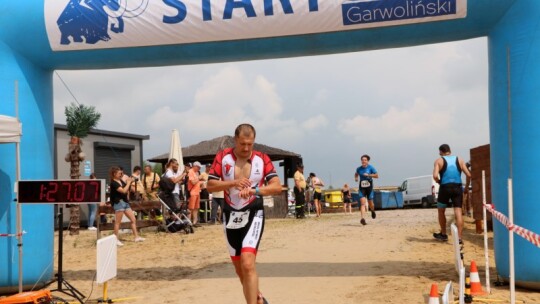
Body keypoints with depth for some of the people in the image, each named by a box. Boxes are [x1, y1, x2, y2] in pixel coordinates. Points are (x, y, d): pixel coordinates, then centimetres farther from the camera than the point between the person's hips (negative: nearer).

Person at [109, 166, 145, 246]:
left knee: (133, 219, 7)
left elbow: (127, 191, 16)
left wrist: (130, 183, 3)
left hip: (125, 202, 9)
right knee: (118, 222, -3)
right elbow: (123, 191, -23)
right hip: (119, 203, -9)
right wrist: (129, 182, -13)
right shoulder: (113, 183, -13)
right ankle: (116, 239, 4)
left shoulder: (121, 181, 12)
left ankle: (136, 237, 12)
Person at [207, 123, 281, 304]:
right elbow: (210, 186, -5)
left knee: (247, 263, -21)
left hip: (253, 215, -3)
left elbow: (277, 187, -11)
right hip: (231, 217, 3)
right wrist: (233, 183, -20)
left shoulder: (262, 159, -4)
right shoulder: (222, 157, -2)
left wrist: (254, 190, -27)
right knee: (239, 268, 15)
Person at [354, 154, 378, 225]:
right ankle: (362, 219, -23)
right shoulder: (359, 168, 3)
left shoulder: (371, 167, -5)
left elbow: (377, 176, -7)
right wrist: (356, 178, 3)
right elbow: (356, 174, 24)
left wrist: (368, 175, -19)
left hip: (369, 187, -1)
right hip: (362, 188, 1)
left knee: (370, 203, 8)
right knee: (363, 203, -14)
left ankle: (373, 211, 44)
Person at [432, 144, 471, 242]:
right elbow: (468, 175, 2)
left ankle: (443, 234, 28)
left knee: (441, 211, 18)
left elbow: (435, 176, -14)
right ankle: (459, 237, -8)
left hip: (445, 188, -2)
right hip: (457, 188, 2)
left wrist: (439, 182, 6)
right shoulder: (459, 160, 9)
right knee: (458, 212, -1)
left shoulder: (439, 161, 0)